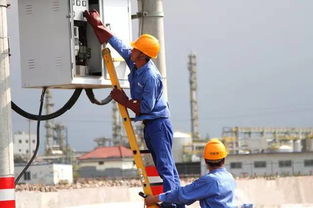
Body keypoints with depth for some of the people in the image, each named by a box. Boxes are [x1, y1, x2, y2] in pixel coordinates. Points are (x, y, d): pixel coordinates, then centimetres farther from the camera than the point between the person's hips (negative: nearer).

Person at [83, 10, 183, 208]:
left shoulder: (151, 76, -23)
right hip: (150, 123, 9)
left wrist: (124, 101, -11)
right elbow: (116, 42, 12)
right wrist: (97, 25, 15)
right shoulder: (134, 62, 2)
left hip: (158, 123, -9)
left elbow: (147, 106, -21)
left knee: (165, 166, -13)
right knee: (166, 166, 10)